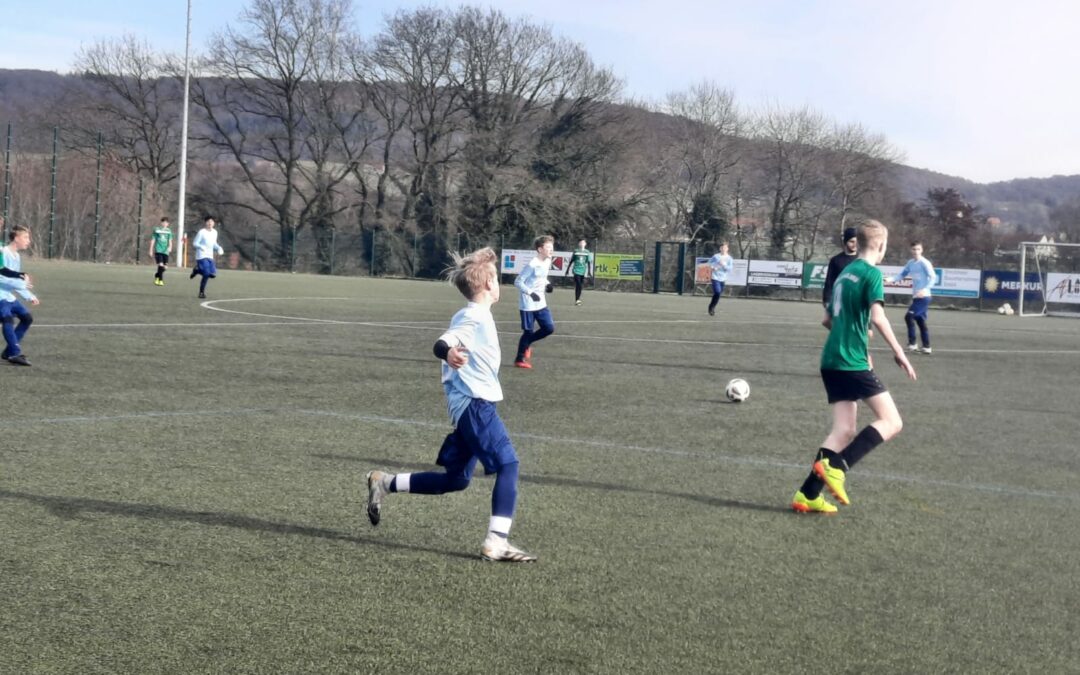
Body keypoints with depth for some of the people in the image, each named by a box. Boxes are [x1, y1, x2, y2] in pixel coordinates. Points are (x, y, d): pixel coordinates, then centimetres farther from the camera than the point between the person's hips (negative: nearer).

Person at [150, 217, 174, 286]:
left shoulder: (169, 231, 11)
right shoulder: (156, 230, 3)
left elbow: (170, 240, 7)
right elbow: (153, 240, 5)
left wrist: (170, 247, -14)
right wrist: (151, 250, 2)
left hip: (165, 251, 3)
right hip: (158, 250, -3)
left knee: (165, 267, 2)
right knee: (161, 265, -17)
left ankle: (157, 276, 29)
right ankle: (160, 280, -6)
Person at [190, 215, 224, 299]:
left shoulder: (214, 232, 10)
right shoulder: (202, 232, -10)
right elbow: (194, 244, -8)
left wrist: (219, 248, 2)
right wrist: (201, 247, -28)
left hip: (210, 257, 7)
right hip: (201, 256, -7)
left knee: (213, 274, -4)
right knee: (206, 274, -17)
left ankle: (197, 270, 24)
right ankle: (201, 292, 5)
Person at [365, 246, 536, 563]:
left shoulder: (476, 317, 15)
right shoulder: (473, 317, -14)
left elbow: (455, 344, 32)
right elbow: (441, 343, -30)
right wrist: (448, 353, -51)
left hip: (472, 405, 10)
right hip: (475, 404, -10)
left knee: (455, 480, 14)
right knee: (508, 464, -15)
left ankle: (384, 483, 22)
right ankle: (497, 542, -17)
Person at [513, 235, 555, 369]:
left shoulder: (547, 262, 5)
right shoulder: (532, 265, -20)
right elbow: (518, 282, -17)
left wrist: (547, 285, 1)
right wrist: (531, 293, -24)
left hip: (541, 303, 8)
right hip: (528, 304, -8)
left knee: (549, 328, 2)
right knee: (528, 331, 0)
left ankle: (527, 344, 24)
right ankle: (520, 359, 17)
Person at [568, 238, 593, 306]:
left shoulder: (587, 252, 6)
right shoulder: (576, 251, 3)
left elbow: (589, 262, 6)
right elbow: (571, 261, 9)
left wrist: (589, 271, 0)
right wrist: (568, 269, 11)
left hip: (583, 271, 2)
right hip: (576, 270, -2)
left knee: (580, 286, 6)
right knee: (578, 285, -14)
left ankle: (578, 299, 17)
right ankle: (577, 299, -13)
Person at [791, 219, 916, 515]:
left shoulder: (845, 273, 18)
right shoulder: (872, 273, -7)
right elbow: (877, 316, -20)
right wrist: (899, 352, -15)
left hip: (831, 360, 8)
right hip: (853, 363, -8)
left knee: (844, 431, 9)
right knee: (891, 422, -4)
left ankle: (807, 495, 2)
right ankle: (836, 467, -18)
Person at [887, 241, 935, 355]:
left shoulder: (924, 263, -12)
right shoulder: (910, 263, 10)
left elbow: (933, 277, -18)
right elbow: (902, 274, 15)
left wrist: (925, 289, -32)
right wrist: (890, 279, -3)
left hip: (923, 296, -8)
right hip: (916, 296, 8)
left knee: (909, 316, -16)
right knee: (921, 321, 11)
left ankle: (912, 344, -11)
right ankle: (926, 347, 17)